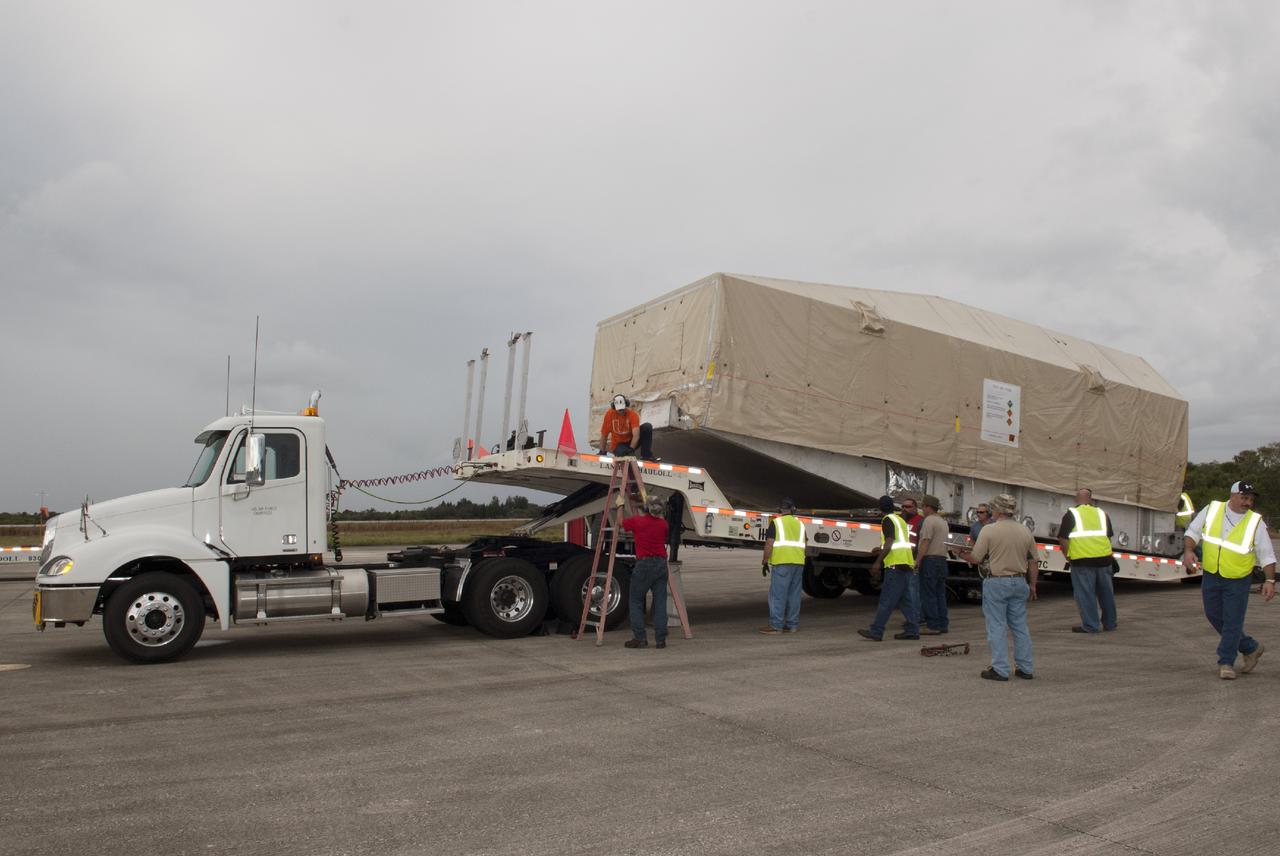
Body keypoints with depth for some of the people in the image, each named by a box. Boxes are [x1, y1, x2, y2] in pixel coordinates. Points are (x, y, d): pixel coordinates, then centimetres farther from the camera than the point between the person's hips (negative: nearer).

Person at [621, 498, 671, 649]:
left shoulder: (637, 521, -4)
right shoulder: (663, 524, 6)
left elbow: (620, 523, 14)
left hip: (644, 564, -3)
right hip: (661, 564, 3)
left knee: (636, 602, 6)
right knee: (660, 602, 6)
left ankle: (640, 638, 1)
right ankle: (661, 640, 5)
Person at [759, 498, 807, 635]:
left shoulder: (776, 522, -1)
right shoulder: (800, 523, 17)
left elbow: (769, 544, -7)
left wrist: (765, 562, -1)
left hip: (782, 562, -6)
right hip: (799, 562, 6)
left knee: (777, 594, -5)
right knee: (794, 594, 10)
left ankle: (776, 625, -7)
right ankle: (792, 625, 12)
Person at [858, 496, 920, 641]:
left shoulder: (888, 520, -7)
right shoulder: (900, 519, 20)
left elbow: (890, 543, -18)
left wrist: (878, 561, -21)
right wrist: (882, 550, 40)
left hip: (896, 564, -9)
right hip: (907, 564, 9)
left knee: (887, 600, -10)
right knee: (907, 599, 10)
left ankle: (876, 632, -11)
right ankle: (912, 630, 10)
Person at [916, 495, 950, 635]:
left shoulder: (929, 520, -11)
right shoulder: (943, 521, 19)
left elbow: (925, 543, -18)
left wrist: (917, 561, -18)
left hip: (930, 559, -9)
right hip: (942, 559, 9)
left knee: (928, 594, -5)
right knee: (940, 593, 12)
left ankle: (932, 626, -6)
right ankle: (943, 624, 13)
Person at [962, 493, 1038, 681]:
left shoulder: (989, 530, -11)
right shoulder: (1024, 531, 5)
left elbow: (975, 558, -9)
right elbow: (1034, 561, 10)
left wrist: (962, 554, 11)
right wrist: (1032, 585, 19)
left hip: (997, 583, -5)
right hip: (1019, 582, 5)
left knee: (997, 627, 1)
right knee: (1020, 625, 13)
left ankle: (1000, 669, 2)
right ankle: (1025, 668, 18)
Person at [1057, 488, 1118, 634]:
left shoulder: (1071, 514, 0)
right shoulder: (1101, 513, 13)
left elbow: (1063, 539, -6)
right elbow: (1109, 536, 19)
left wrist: (1067, 555, 6)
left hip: (1082, 560, -4)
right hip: (1103, 558, 5)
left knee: (1085, 593, 1)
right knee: (1106, 592, 16)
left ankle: (1090, 625, 1)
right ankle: (1109, 623, 27)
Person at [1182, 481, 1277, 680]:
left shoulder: (1255, 522, -6)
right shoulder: (1211, 510, -1)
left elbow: (1267, 555, -2)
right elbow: (1192, 531, 6)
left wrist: (1270, 580, -10)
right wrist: (1188, 550, -12)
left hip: (1238, 581, -3)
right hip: (1210, 576, 3)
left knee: (1232, 622, -3)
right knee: (1214, 616, 13)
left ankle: (1226, 663, 11)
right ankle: (1250, 647, 32)